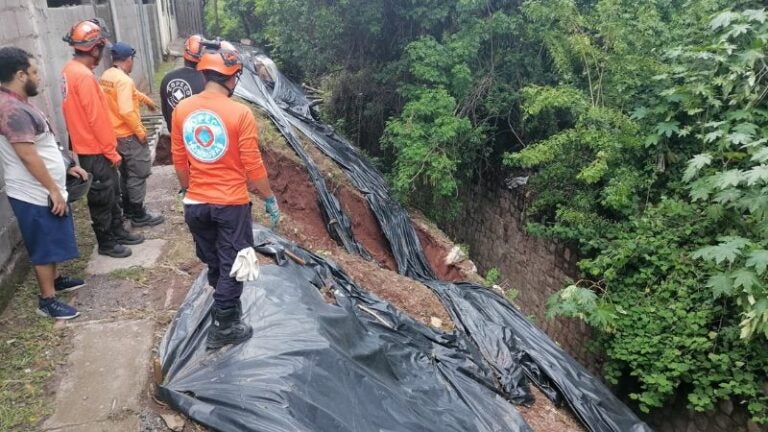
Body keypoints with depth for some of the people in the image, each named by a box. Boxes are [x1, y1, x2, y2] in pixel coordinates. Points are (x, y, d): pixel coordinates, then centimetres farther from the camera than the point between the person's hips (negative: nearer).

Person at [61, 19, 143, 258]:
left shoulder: (71, 70, 9)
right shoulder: (83, 75, -23)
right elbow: (96, 118, -23)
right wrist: (111, 151, -15)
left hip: (93, 147, 10)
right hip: (95, 151, -10)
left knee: (113, 194, 20)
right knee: (102, 199, 4)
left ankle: (118, 232, 34)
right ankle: (106, 243, 18)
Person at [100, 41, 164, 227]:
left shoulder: (106, 76, 8)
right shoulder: (123, 80, -22)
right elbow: (126, 111, -29)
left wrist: (146, 100, 38)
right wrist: (140, 131, -19)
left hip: (115, 134, 10)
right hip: (129, 135, -10)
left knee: (126, 173, 20)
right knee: (138, 175, -1)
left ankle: (128, 209, 31)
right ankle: (139, 215, 5)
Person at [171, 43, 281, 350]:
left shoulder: (181, 110, -2)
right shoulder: (240, 113, -17)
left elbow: (179, 161, 6)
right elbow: (253, 166, -14)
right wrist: (270, 199, -1)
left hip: (196, 203, 5)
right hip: (232, 203, -5)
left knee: (213, 262, 23)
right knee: (232, 265, 10)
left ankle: (226, 305, 44)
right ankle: (224, 327, 17)